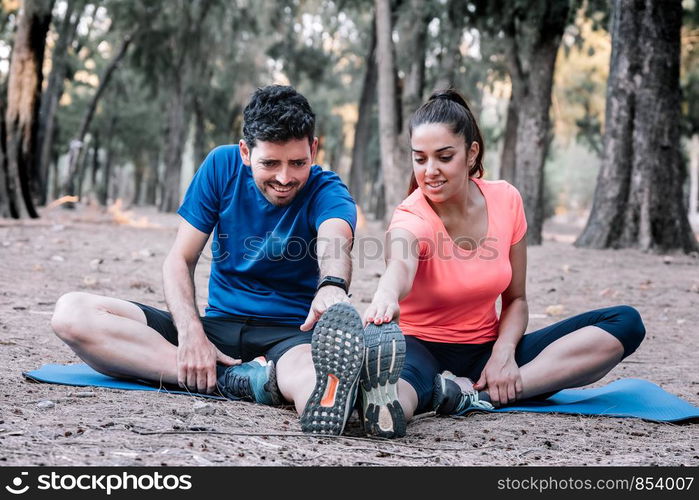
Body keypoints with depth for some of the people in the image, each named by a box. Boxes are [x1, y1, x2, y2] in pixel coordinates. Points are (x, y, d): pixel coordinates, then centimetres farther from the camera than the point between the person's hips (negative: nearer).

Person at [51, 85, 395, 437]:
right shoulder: (223, 166, 2)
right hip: (218, 326, 6)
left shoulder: (326, 192, -7)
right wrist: (191, 332, -17)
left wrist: (332, 287, -57)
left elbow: (335, 241, -31)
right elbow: (180, 259, 3)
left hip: (293, 336, -5)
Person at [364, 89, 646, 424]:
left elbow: (516, 299, 5)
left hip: (487, 350, 6)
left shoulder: (505, 201, -2)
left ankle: (483, 396, -29)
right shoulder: (411, 218, -15)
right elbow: (400, 266, -41)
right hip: (424, 349, -5)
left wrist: (504, 353, -16)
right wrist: (385, 296, -66)